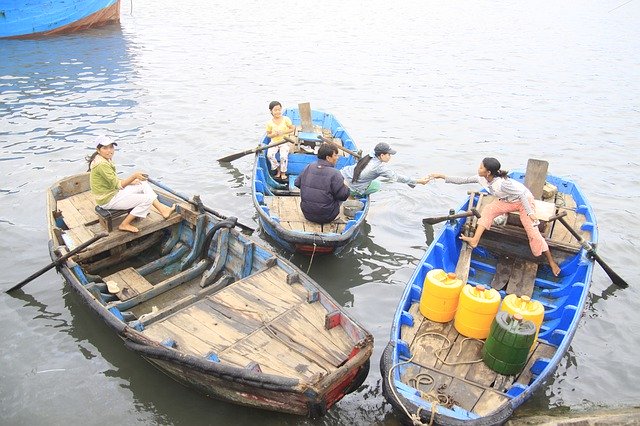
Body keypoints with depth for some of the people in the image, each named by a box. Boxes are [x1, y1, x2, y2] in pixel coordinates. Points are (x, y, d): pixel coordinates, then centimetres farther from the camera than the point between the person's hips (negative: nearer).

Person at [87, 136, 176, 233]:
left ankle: (162, 209, 10)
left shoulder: (106, 160, 6)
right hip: (108, 200, -10)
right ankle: (125, 225, -4)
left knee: (144, 184, 9)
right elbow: (117, 185, -27)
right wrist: (134, 176, -36)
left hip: (113, 193, 10)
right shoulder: (101, 164, -26)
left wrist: (129, 181, 6)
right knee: (148, 198, -13)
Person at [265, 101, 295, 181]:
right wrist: (274, 134, -18)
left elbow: (292, 129, 0)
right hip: (274, 142, 2)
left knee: (283, 156, -28)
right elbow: (268, 135, 5)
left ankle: (283, 172, -3)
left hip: (284, 142, -2)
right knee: (269, 155, -25)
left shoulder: (286, 119, -6)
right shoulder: (269, 123, -2)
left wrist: (283, 132, -14)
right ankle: (278, 169, -2)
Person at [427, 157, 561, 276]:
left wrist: (529, 212, -25)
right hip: (508, 201, 7)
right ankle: (475, 240, -22)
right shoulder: (481, 179, -16)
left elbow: (521, 194, -30)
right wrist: (442, 176, -14)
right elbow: (463, 180, -9)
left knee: (532, 231, -11)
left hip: (524, 200, -7)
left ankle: (551, 262, 2)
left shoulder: (501, 183, -39)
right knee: (488, 210, -15)